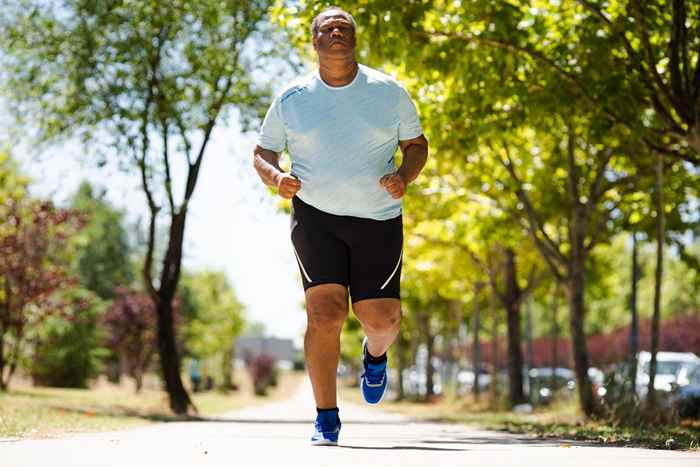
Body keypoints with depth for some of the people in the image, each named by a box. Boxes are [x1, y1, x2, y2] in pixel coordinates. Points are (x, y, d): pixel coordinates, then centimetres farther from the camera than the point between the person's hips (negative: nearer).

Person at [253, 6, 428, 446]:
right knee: (325, 311, -15)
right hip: (316, 216, -1)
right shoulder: (292, 99, 1)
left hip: (378, 218, 1)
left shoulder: (389, 92, 2)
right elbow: (263, 152, 10)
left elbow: (417, 145, 10)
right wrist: (275, 177, -13)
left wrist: (404, 177, -12)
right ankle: (326, 420, -2)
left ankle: (375, 355, 39)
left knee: (382, 318, -2)